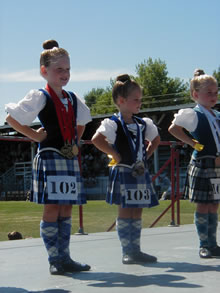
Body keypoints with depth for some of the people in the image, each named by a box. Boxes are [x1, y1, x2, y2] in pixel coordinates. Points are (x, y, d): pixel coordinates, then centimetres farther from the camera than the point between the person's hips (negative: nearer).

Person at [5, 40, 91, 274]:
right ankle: (54, 260, 2)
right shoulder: (39, 97, -6)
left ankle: (65, 257, 13)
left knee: (66, 209, 7)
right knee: (52, 209, -4)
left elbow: (81, 122, 31)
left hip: (70, 159, 6)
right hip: (49, 157, -6)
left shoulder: (73, 99, 13)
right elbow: (12, 118, -7)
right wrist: (35, 136, -7)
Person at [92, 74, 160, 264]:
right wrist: (115, 155, -17)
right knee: (125, 212, -3)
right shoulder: (113, 123, -9)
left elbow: (156, 139, 28)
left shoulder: (144, 124, 11)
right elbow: (97, 139, -24)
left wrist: (146, 156, 13)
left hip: (140, 173, 7)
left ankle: (136, 250, 15)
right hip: (123, 172, -6)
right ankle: (127, 251, 3)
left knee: (137, 212, 9)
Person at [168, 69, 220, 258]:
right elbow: (173, 128, -12)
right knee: (202, 207, 0)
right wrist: (193, 143, -11)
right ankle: (204, 245, 7)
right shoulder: (194, 115, -7)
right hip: (202, 166, -6)